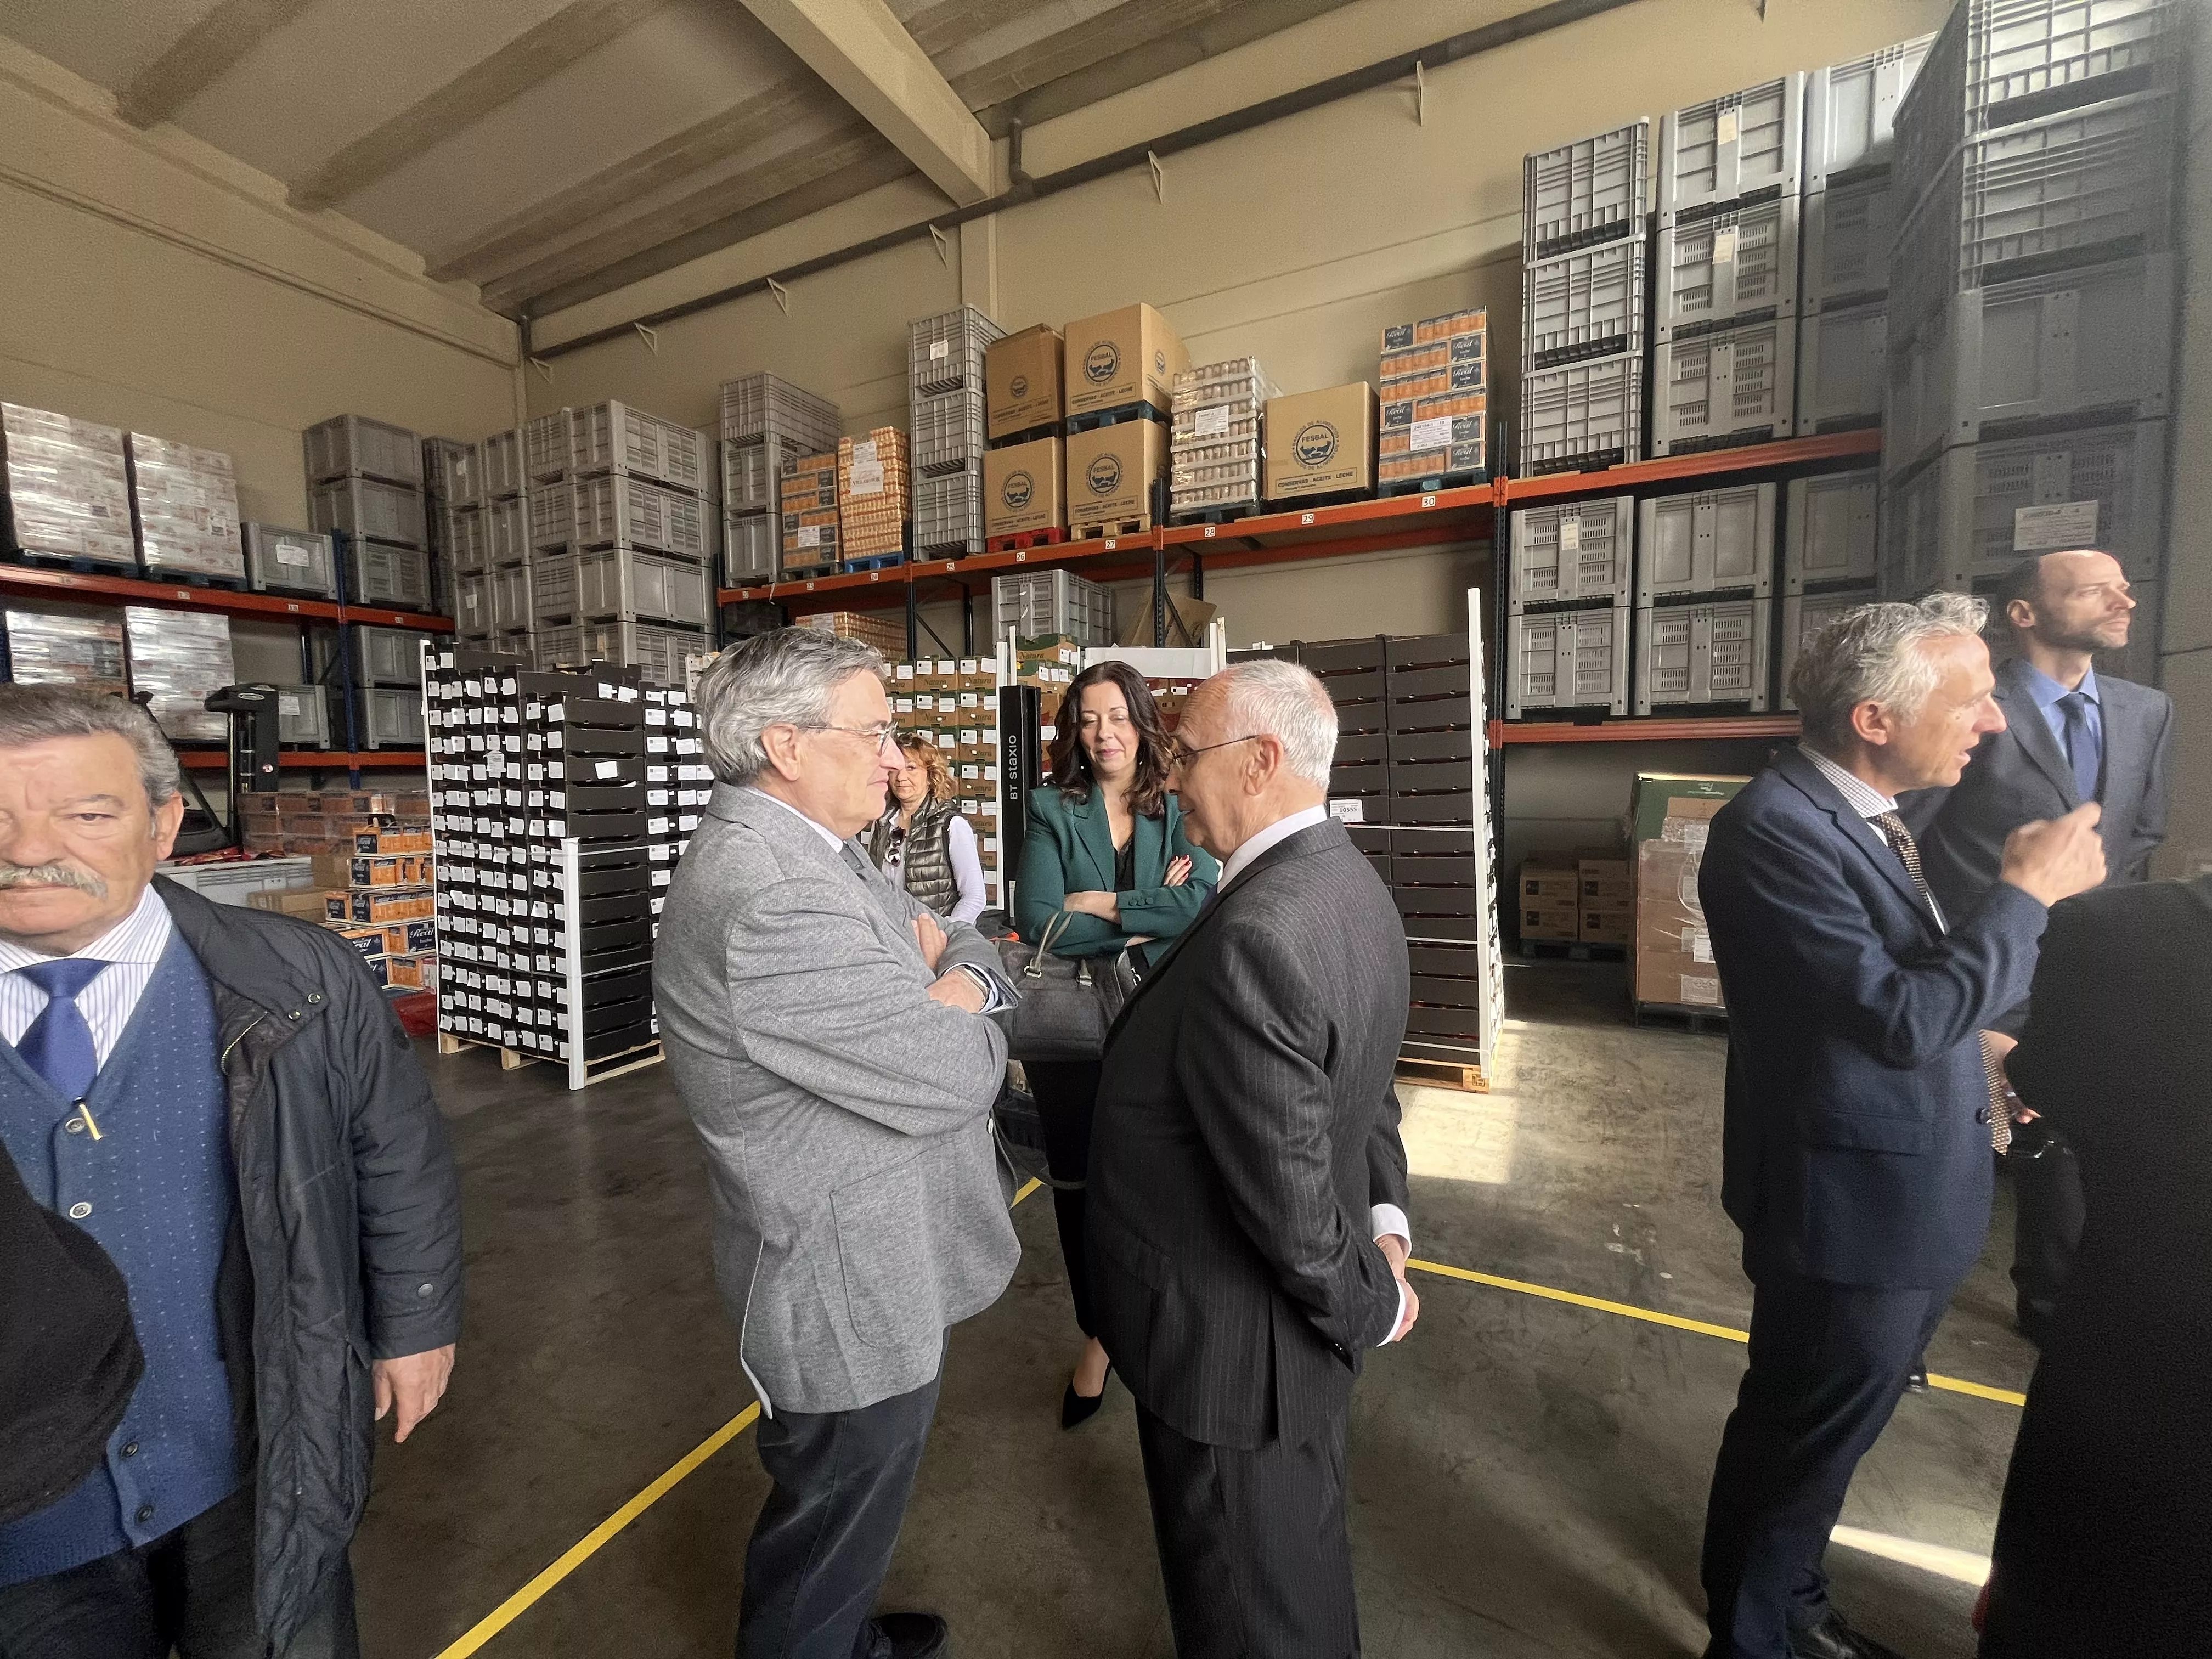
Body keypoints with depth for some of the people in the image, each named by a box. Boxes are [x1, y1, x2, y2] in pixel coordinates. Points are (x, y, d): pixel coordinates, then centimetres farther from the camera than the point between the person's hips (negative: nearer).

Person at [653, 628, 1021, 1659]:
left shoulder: (814, 850, 1)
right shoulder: (767, 900, -31)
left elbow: (976, 950, 8)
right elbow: (955, 1077, -29)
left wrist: (950, 982, -14)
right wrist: (960, 1007, -9)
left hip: (868, 1266, 10)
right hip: (853, 1298, -10)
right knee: (830, 1532, 19)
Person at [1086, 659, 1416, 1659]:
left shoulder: (1253, 937, -34)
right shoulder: (1351, 883, -2)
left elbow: (1285, 1190, -27)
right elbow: (1364, 1079, 8)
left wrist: (1369, 1307, -10)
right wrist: (1385, 1220, 2)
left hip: (1231, 1343, -8)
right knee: (1307, 1568, 32)